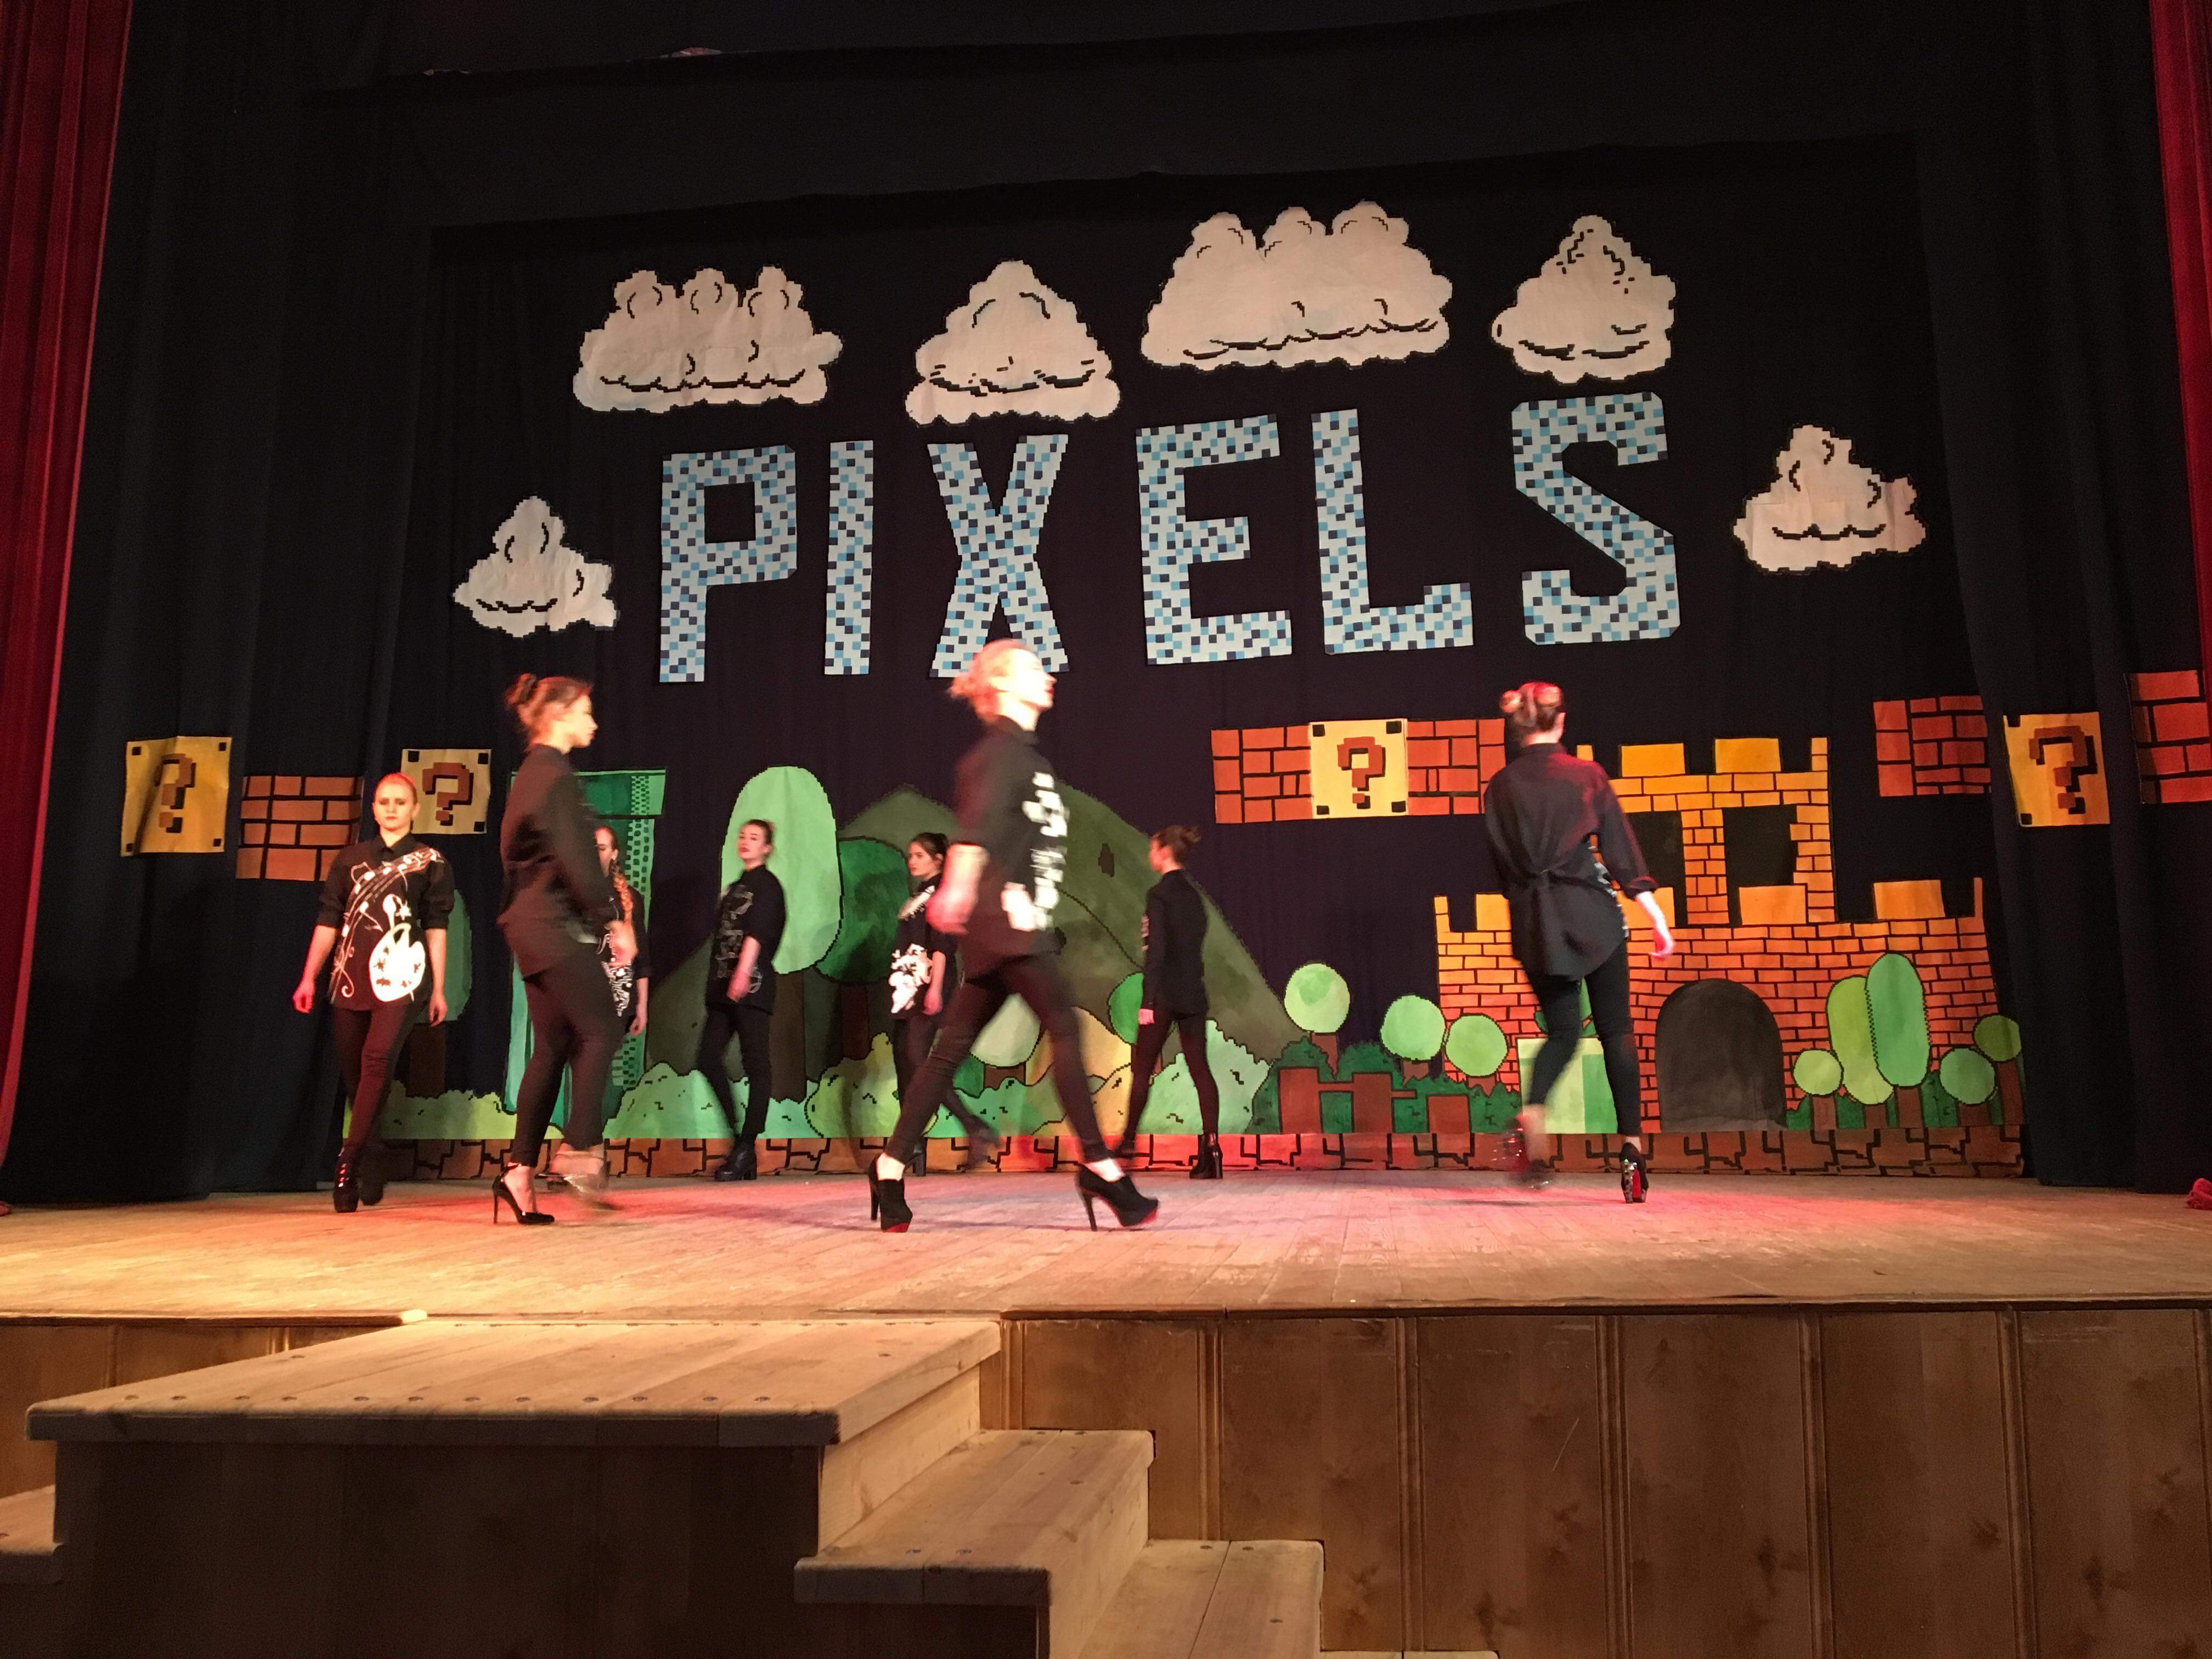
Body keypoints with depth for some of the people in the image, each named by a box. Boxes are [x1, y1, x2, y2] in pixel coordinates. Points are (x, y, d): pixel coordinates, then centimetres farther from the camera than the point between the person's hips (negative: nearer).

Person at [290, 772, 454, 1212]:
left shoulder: (430, 861, 8)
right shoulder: (351, 859, 14)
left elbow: (436, 927, 6)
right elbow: (329, 920, 13)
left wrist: (438, 989, 4)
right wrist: (308, 977, 6)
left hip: (401, 974, -3)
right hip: (351, 975, 3)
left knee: (377, 1059, -20)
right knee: (350, 1070, 5)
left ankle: (349, 1160, -18)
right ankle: (371, 1159, 21)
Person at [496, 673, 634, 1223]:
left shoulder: (532, 773, 20)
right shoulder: (554, 773, -11)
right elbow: (575, 860, -18)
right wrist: (613, 920, -12)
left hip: (534, 924, 10)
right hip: (555, 923, -10)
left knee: (553, 1047, 7)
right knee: (601, 1029, -7)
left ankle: (519, 1171, 6)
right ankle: (581, 1150, -10)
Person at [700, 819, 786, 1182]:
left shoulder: (768, 885, 0)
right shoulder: (734, 889, 23)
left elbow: (757, 930, -15)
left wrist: (743, 971, -28)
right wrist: (716, 982, 17)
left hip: (753, 984, -8)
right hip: (724, 987, 8)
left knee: (755, 1064, -6)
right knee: (709, 1059, -1)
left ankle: (745, 1151, -6)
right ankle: (740, 1138, 7)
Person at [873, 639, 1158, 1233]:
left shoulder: (1022, 752, 23)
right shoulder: (1005, 748, -6)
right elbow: (979, 821, -24)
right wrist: (959, 884, -37)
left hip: (1016, 922, 10)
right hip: (1007, 917, -10)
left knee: (952, 1048, 7)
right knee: (1065, 1032, -8)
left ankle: (891, 1168, 8)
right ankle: (1100, 1167, -5)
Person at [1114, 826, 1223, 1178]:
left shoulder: (1158, 894, -9)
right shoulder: (1194, 894, 13)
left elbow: (1156, 950, -15)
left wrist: (1147, 1000, -14)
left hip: (1165, 993, -6)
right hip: (1194, 992, 6)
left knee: (1142, 1067, 8)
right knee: (1200, 1068, 1)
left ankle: (1129, 1140, 17)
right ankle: (1211, 1144, -9)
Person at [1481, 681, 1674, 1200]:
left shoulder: (1499, 788, 2)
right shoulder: (1587, 775, -4)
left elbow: (1503, 865, 7)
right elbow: (1622, 851, -4)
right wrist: (1656, 916, -2)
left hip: (1534, 921, 2)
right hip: (1592, 913, -2)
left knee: (1562, 1029, 14)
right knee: (1616, 1031, 7)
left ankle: (1530, 1113, -12)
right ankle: (1632, 1147, 6)